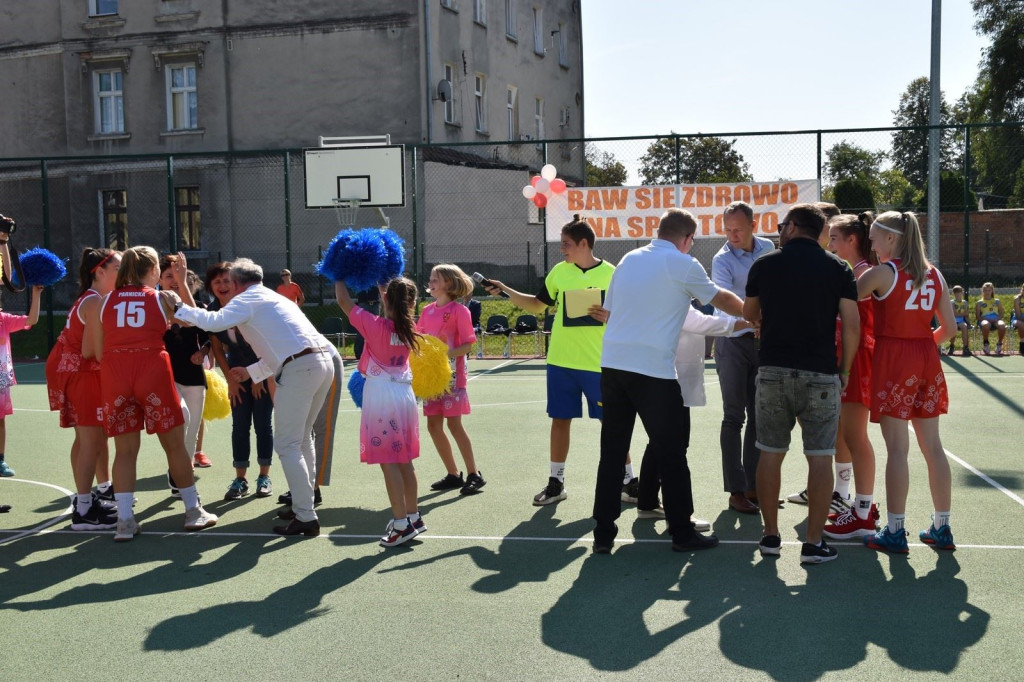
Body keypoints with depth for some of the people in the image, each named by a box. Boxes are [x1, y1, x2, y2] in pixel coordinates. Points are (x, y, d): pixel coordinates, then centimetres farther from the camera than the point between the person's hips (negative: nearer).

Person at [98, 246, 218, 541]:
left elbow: (98, 352, 10)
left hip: (114, 375, 2)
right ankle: (193, 511, 16)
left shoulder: (106, 301, 12)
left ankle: (125, 520, 5)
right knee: (174, 444, 8)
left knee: (124, 450, 8)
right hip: (153, 371, -2)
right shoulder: (163, 297, 6)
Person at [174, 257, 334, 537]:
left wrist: (180, 310, 0)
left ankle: (305, 518, -3)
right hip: (323, 362, 9)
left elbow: (215, 322, -14)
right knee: (301, 438, 22)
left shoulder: (247, 299, 3)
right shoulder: (274, 298, 30)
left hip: (299, 368, -9)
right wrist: (250, 372, 37)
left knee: (287, 445, -2)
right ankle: (303, 504, 29)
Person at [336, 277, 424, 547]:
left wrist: (339, 277, 13)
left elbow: (344, 301, -3)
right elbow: (398, 307, 25)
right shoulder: (410, 328, 1)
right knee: (404, 461, 14)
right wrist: (386, 285, 28)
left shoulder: (375, 326, -14)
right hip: (405, 393, 6)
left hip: (380, 395, -6)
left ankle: (401, 524, -2)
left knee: (389, 462, -3)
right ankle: (413, 517, 21)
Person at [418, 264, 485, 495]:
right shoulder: (427, 310, 11)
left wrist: (446, 354, -25)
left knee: (454, 424, -6)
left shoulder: (459, 310, -8)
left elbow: (468, 345, -13)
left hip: (452, 375, -7)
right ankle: (453, 475, 18)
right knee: (433, 425, 7)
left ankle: (474, 475, 5)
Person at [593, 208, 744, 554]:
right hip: (653, 370, -5)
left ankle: (603, 532, 13)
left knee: (612, 452, 10)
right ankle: (682, 532, 16)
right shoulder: (682, 264, -2)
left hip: (612, 365, 5)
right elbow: (723, 299, 9)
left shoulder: (629, 259, 13)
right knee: (670, 454, 7)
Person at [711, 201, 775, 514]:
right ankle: (736, 491, 4)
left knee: (759, 416, 9)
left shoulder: (768, 248, 5)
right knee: (734, 417, -1)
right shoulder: (723, 260, -11)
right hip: (734, 343, -5)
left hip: (764, 341, 5)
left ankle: (753, 486, 18)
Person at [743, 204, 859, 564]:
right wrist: (845, 371, 6)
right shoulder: (839, 268, 3)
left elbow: (749, 315, 18)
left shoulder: (764, 265, 5)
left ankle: (771, 535, 16)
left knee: (770, 453, 10)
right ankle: (813, 543, 4)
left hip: (773, 370, 1)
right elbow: (852, 325, -4)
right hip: (820, 373, -1)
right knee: (820, 457, 3)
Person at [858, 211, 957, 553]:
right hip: (927, 359, 6)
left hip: (893, 360, -6)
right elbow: (950, 328, 10)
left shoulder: (883, 272, -8)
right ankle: (941, 528, 18)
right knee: (932, 446, 10)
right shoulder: (934, 274, 9)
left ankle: (895, 531, 1)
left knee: (896, 448, -3)